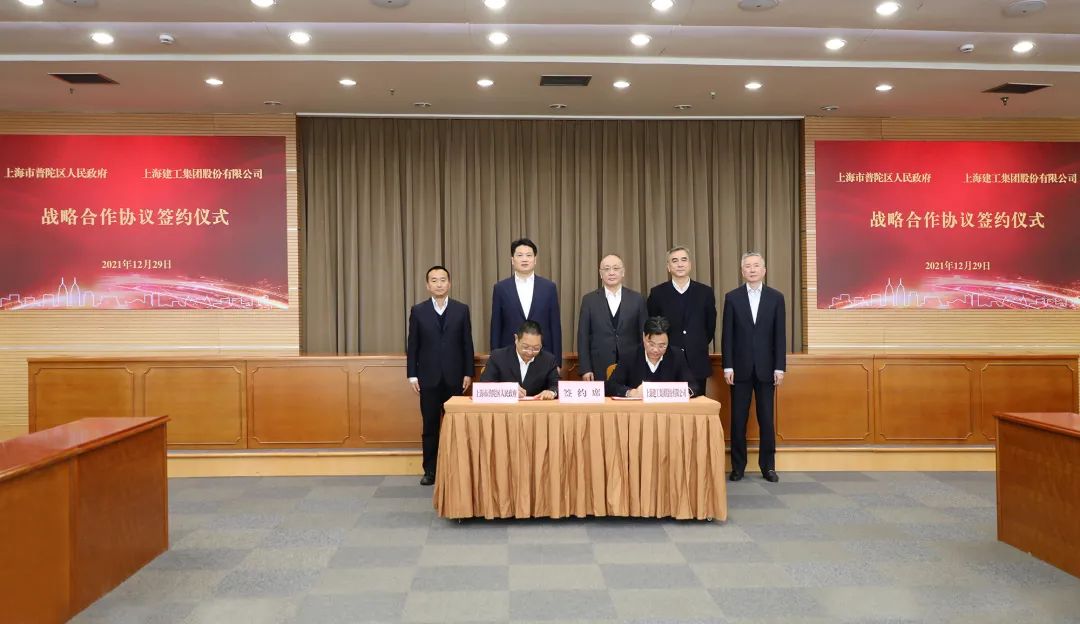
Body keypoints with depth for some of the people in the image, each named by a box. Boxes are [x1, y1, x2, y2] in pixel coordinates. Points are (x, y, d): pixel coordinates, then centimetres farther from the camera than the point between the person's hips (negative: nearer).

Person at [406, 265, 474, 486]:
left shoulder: (461, 309, 4)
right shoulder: (418, 311, 3)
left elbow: (467, 343, 4)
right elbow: (412, 345, 3)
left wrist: (468, 373, -1)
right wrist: (412, 375, -2)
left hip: (454, 376, 0)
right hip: (429, 377, 0)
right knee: (430, 425, 5)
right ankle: (430, 470, 12)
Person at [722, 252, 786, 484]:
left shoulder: (776, 297, 4)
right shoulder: (732, 297, 3)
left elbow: (779, 335, 2)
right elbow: (727, 334, 1)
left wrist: (780, 367, -3)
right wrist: (728, 366, -5)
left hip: (766, 368, 0)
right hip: (741, 368, 0)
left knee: (766, 419, 4)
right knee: (738, 419, 4)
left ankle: (768, 466, 15)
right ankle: (738, 466, 13)